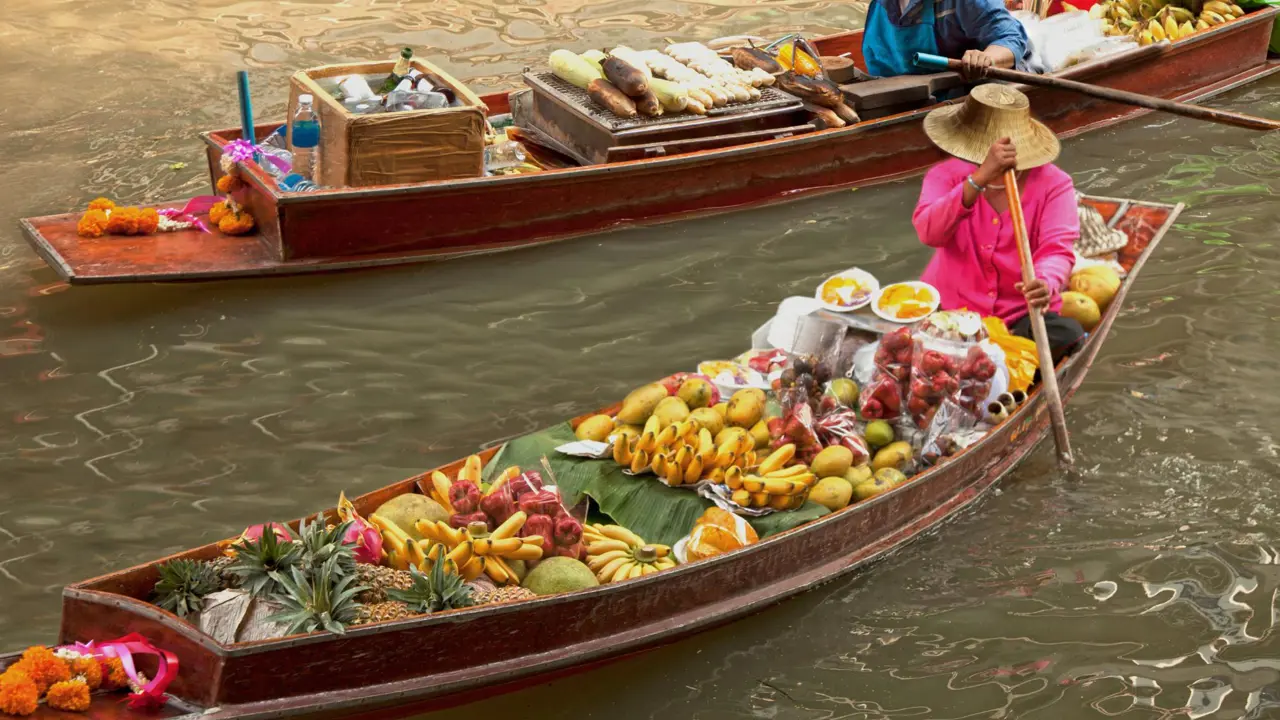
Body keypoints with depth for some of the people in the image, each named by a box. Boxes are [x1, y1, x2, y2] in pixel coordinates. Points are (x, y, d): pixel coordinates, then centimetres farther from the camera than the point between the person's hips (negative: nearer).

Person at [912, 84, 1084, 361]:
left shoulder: (1053, 184, -3)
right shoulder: (947, 175, -4)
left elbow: (1057, 249, -18)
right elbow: (929, 232, -24)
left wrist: (1046, 285, -43)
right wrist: (980, 178, -37)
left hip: (1020, 315, 0)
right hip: (951, 309, 0)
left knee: (1068, 334, -30)